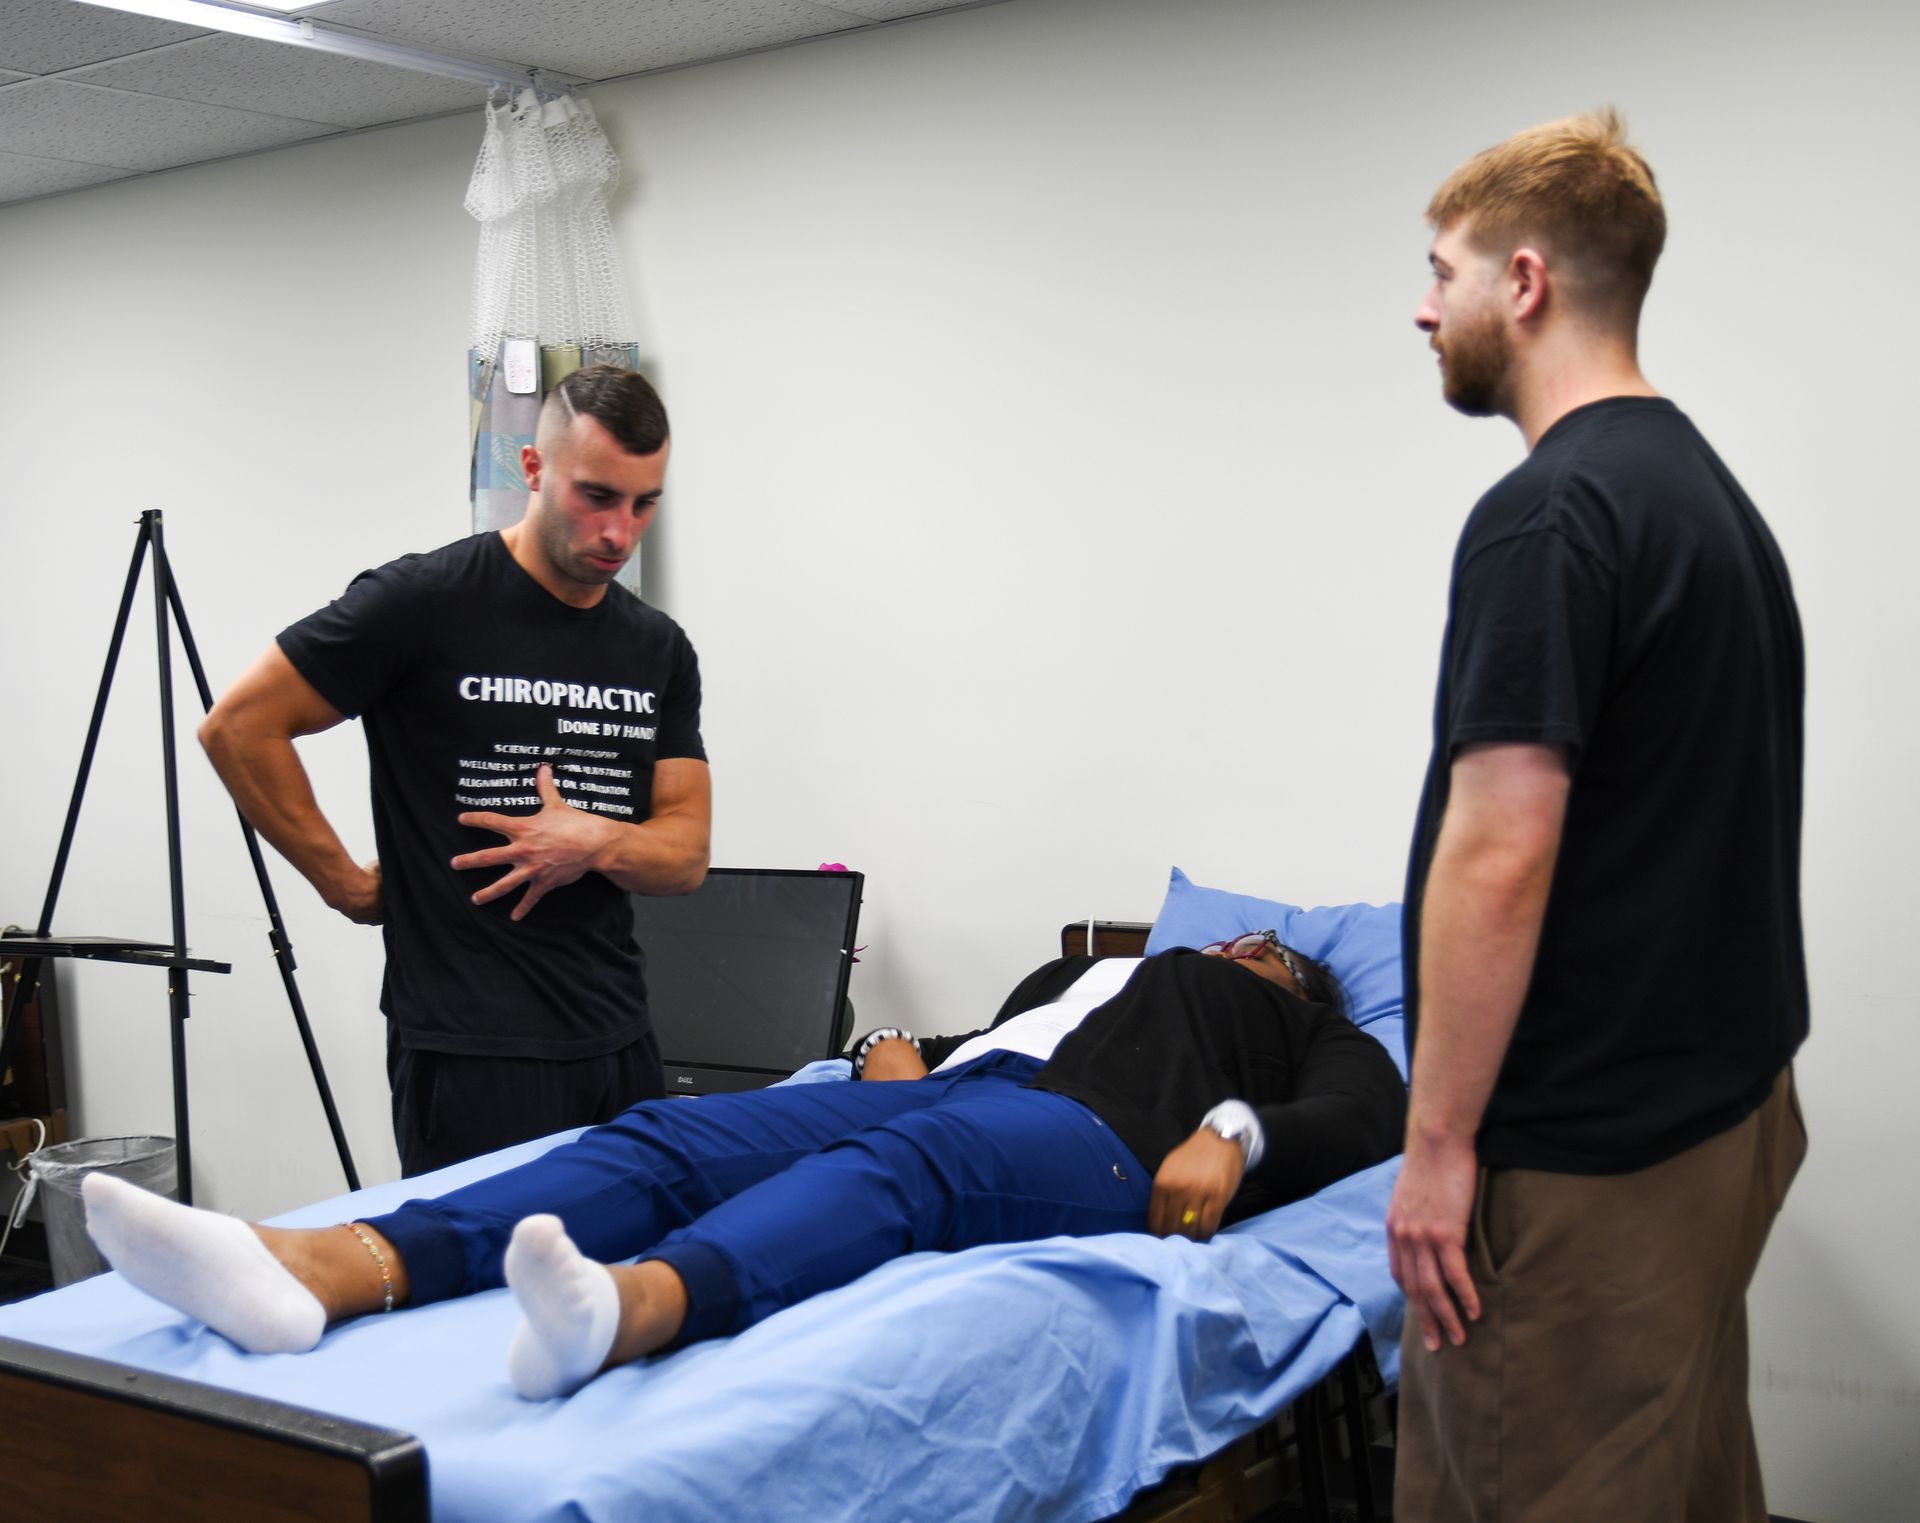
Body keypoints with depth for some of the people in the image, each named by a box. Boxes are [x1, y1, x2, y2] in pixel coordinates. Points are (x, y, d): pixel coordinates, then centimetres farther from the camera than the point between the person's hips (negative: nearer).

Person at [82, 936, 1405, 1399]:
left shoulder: (1300, 1031, 30)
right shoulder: (1085, 969, 44)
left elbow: (1371, 1111, 9)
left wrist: (1235, 1131, -11)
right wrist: (901, 1050, 9)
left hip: (1091, 1132, -5)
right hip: (951, 1082, 5)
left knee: (904, 1160, -38)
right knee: (674, 1136, -21)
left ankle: (625, 1312, -70)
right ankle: (311, 1272, -43)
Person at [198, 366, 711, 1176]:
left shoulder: (659, 649, 9)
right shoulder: (426, 600, -9)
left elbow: (686, 853, 6)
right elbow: (237, 727, -8)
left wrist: (598, 842, -15)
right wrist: (346, 883, -5)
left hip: (619, 1044, 6)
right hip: (471, 1052, -6)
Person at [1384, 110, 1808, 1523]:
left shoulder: (1546, 517, -19)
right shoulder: (1712, 491, 12)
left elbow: (1498, 859, -23)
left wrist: (1439, 1141, -16)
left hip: (1579, 1150, -10)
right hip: (1720, 1102, 10)